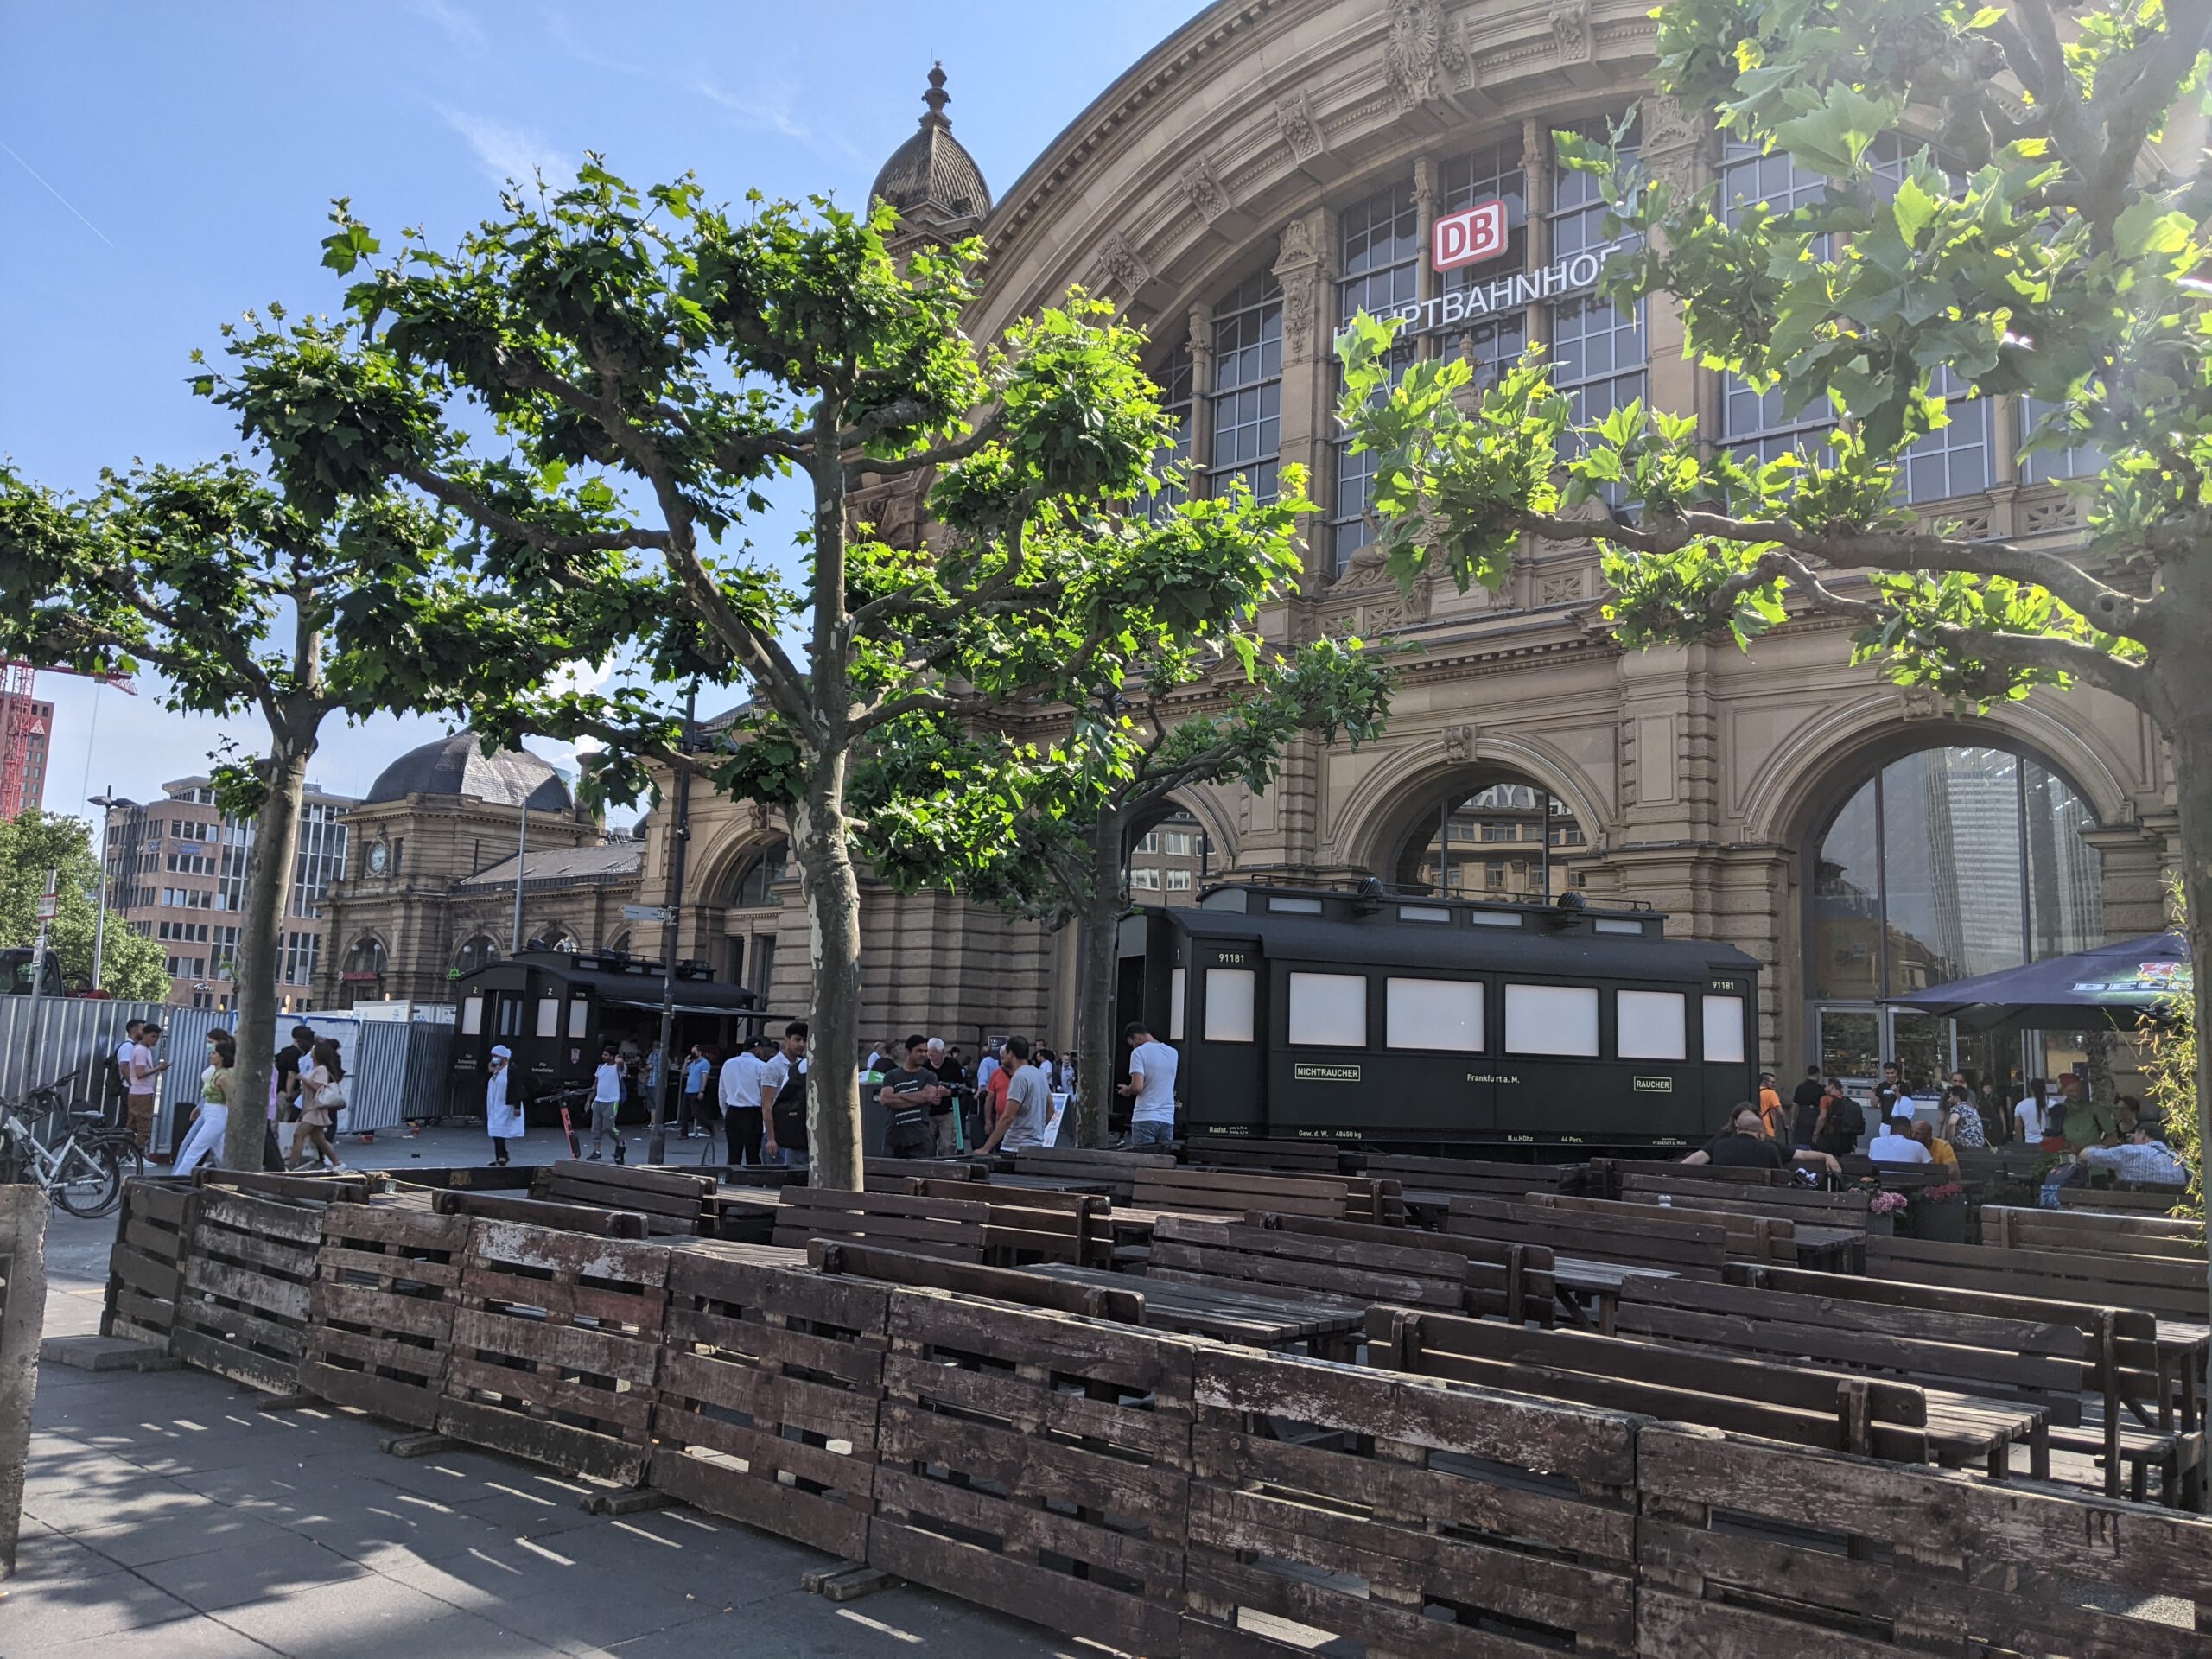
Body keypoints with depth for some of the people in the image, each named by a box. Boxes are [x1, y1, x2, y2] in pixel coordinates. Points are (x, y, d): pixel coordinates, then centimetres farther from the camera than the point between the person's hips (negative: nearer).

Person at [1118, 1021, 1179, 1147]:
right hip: (1168, 1119, 5)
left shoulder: (1139, 1052, -7)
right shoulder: (1172, 1053, 13)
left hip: (1145, 1118, -5)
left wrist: (1126, 1091, 4)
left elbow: (1137, 1086, -17)